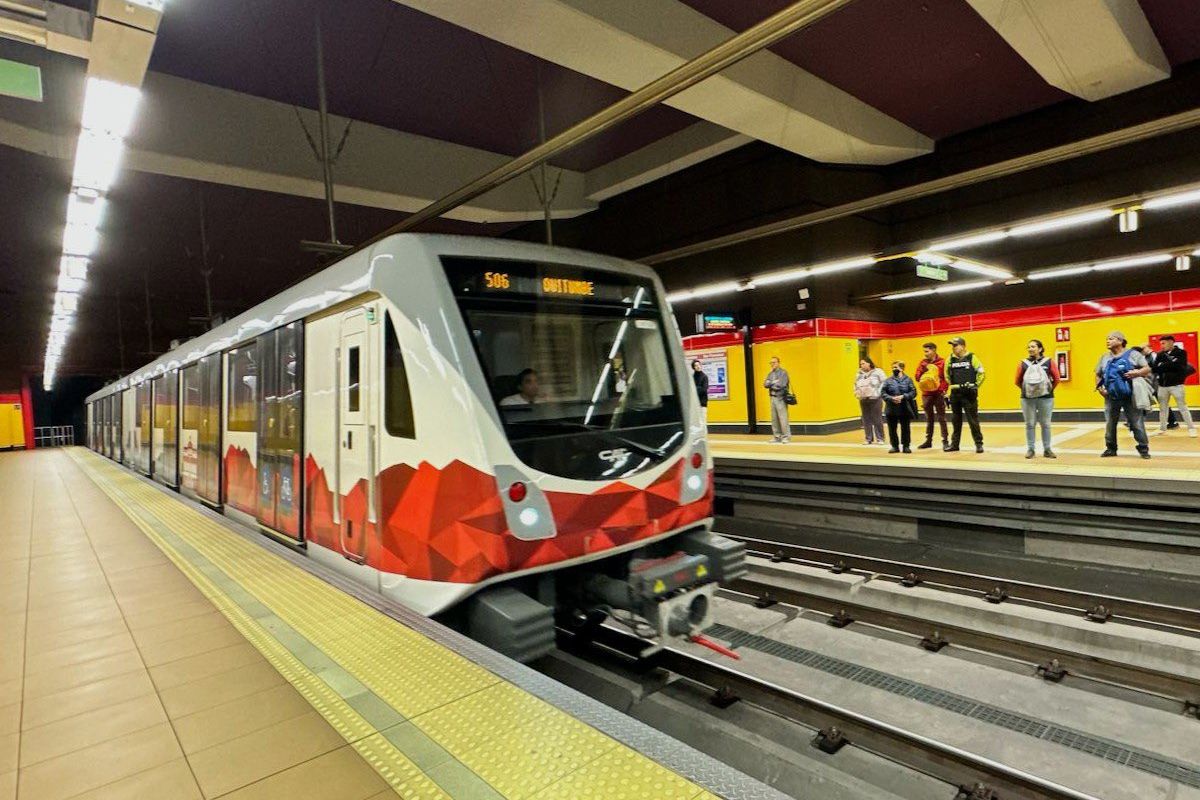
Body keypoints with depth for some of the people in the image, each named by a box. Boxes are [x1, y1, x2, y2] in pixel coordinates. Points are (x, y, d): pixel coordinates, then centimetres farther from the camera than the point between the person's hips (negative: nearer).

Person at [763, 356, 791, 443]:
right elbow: (765, 384, 3)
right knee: (774, 419, 7)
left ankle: (786, 437, -5)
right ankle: (777, 437, 13)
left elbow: (781, 385, -16)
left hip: (780, 398, -7)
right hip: (773, 398, 7)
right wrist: (774, 382, -11)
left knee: (783, 418, -9)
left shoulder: (783, 372, -4)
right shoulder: (770, 374, 16)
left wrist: (770, 384, -3)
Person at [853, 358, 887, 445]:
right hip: (863, 400, 5)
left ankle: (880, 439, 6)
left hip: (875, 399, -5)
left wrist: (879, 392, -11)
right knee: (866, 420, 6)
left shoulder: (877, 372, -2)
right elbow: (855, 385, 26)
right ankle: (869, 439, 14)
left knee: (877, 420, -2)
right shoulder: (859, 374, 13)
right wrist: (856, 393, 11)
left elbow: (884, 383, -5)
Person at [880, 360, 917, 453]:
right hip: (891, 409, 2)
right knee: (892, 429, 6)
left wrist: (903, 396, -17)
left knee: (905, 428, 6)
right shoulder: (888, 381, 4)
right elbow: (883, 392, -2)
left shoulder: (908, 380, 2)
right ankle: (895, 446, 18)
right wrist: (891, 398, -16)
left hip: (905, 409, -1)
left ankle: (906, 446, 18)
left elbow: (913, 392, -4)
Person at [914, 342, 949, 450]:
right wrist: (922, 369, -11)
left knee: (941, 418, -1)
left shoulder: (942, 362, -4)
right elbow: (917, 377, 6)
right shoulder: (923, 362, 10)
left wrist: (943, 390, -18)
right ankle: (928, 440, 19)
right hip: (926, 394, 4)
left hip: (938, 394, -4)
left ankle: (945, 441, 4)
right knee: (929, 418, 12)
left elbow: (947, 378, -7)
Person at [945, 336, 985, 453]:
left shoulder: (971, 358, -3)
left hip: (969, 393, -4)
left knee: (973, 419, -3)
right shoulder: (950, 359, 7)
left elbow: (981, 373, 1)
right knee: (955, 420, 10)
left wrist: (976, 386, -1)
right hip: (955, 394, 4)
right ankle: (954, 444, 17)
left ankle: (979, 444, 6)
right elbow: (947, 374, 17)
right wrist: (952, 385, 10)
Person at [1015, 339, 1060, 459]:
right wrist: (1026, 390, 6)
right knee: (1030, 424, 5)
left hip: (1046, 398, 0)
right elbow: (1018, 381, 6)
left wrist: (1049, 389, 6)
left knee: (1045, 424, 6)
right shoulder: (1023, 363, 1)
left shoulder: (1049, 362, -1)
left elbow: (1057, 379, 3)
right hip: (1027, 398, 0)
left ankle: (1047, 449, 15)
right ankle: (1030, 449, 12)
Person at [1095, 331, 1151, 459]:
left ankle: (1143, 449, 9)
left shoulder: (1133, 354, 0)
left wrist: (1137, 373, -21)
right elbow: (1098, 375, 17)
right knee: (1110, 424, 8)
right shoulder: (1104, 357, 11)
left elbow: (1147, 369, -1)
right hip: (1111, 397, 4)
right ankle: (1111, 448, 18)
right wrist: (1099, 388, 2)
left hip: (1130, 396, -4)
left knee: (1137, 423, 0)